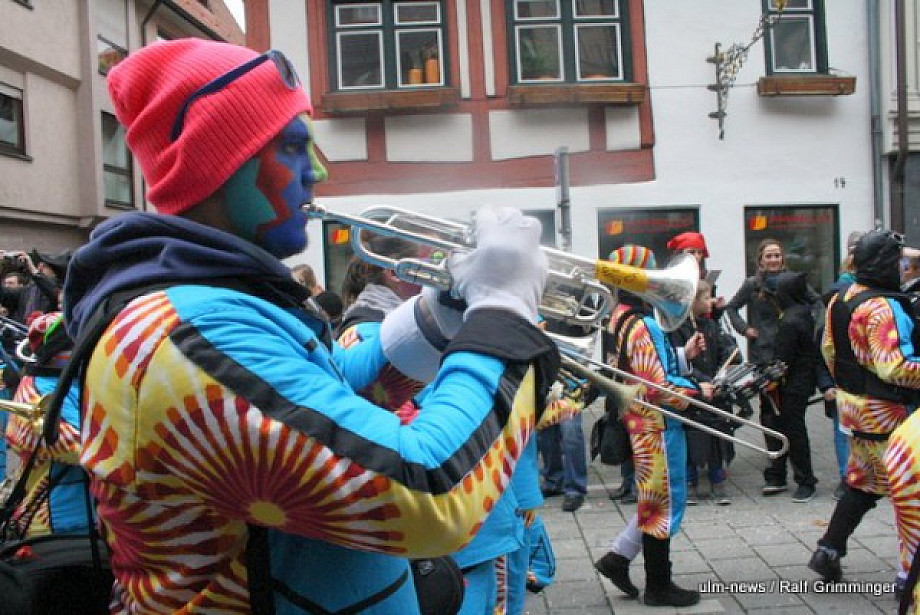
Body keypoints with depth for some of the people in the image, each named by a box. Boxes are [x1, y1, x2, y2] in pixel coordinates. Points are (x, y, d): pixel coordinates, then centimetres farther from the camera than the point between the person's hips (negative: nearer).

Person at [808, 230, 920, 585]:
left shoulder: (839, 300, 6)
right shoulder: (882, 307, -22)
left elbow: (829, 348, 16)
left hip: (852, 401, 9)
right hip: (884, 412, -9)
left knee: (863, 483, 19)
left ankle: (828, 552, 21)